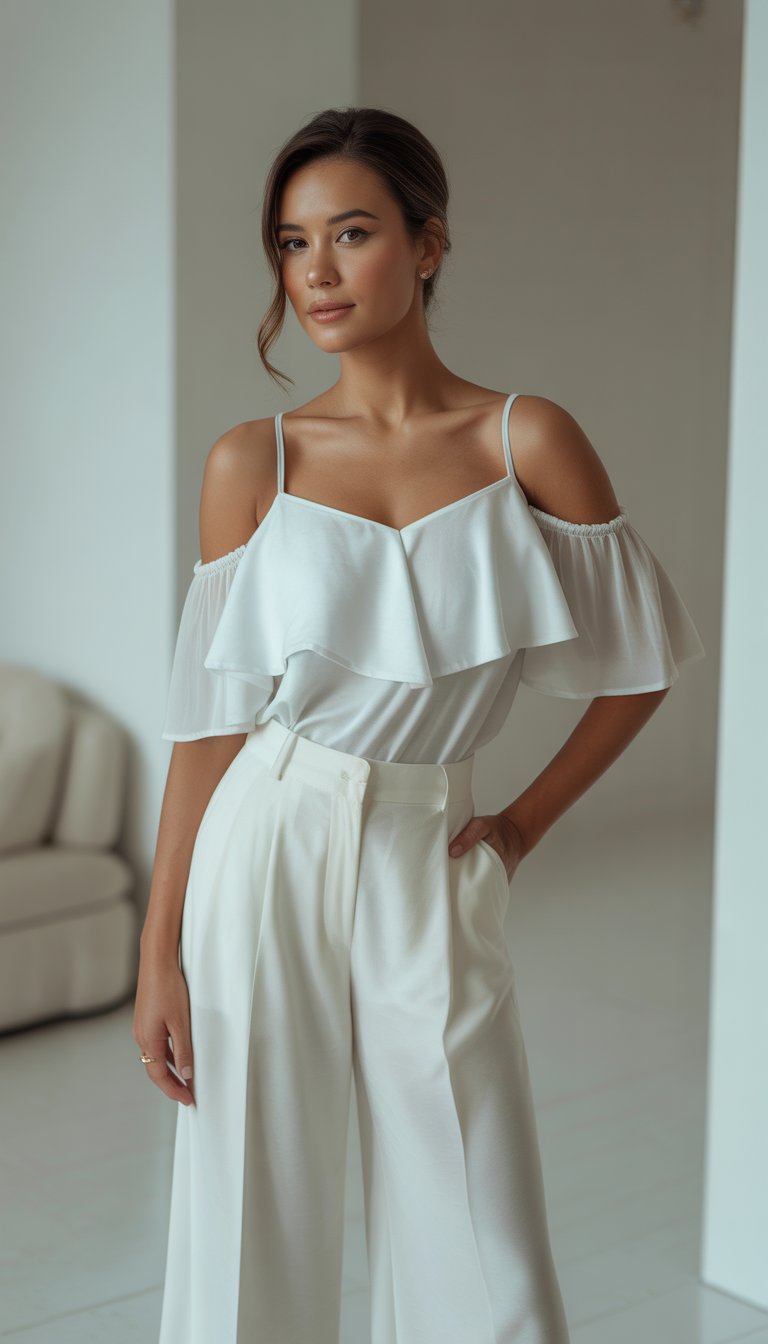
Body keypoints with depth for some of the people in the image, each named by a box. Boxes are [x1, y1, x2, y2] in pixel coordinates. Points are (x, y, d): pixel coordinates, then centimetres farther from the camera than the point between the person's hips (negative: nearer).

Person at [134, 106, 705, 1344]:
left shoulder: (528, 441, -2)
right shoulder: (251, 463, 0)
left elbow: (644, 660, 7)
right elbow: (212, 718, 1)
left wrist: (528, 820, 5)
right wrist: (159, 952, -1)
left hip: (427, 871, 0)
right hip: (267, 858, 1)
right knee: (252, 1238, 10)